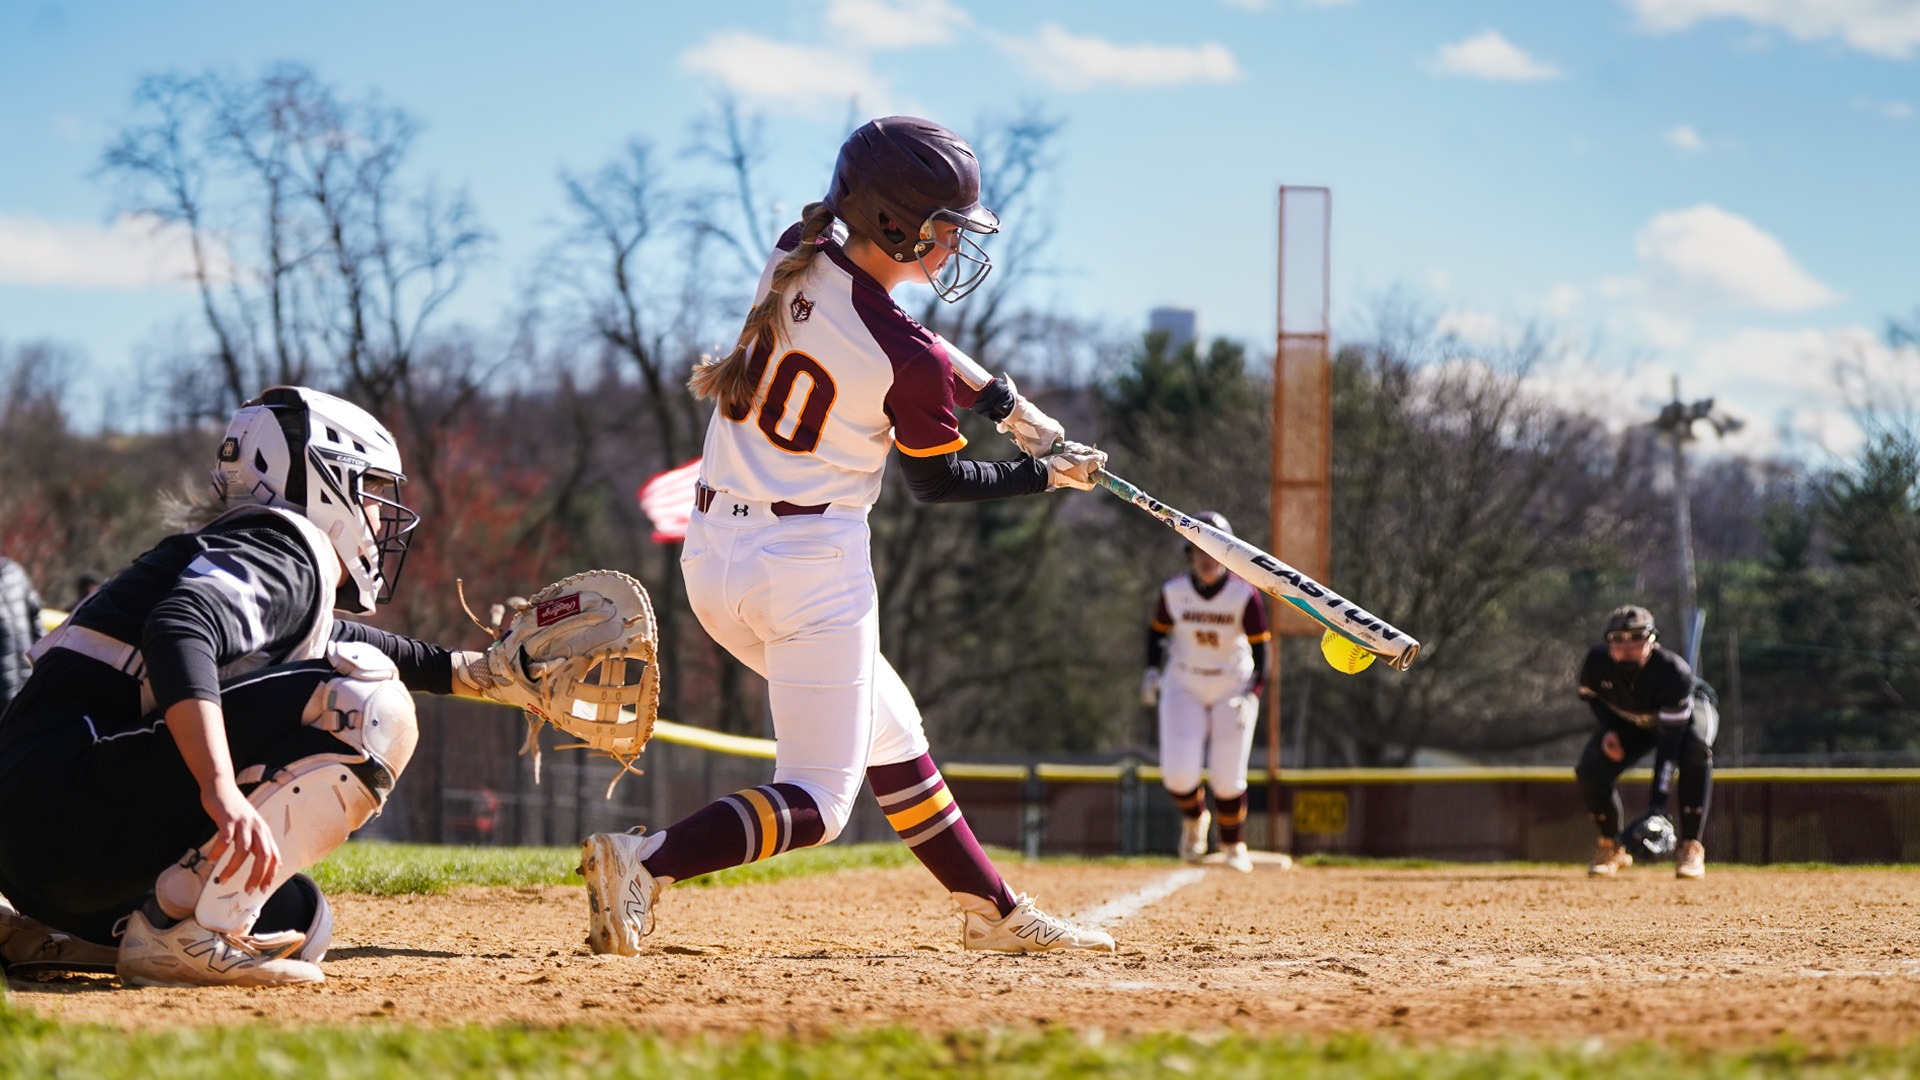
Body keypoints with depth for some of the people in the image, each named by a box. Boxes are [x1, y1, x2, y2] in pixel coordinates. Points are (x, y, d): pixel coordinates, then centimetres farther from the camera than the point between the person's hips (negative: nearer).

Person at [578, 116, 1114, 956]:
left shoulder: (796, 257, 0)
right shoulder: (909, 362, -18)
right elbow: (937, 482, -2)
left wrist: (1005, 403, 15)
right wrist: (1049, 474, 12)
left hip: (712, 556, 9)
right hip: (811, 566, -9)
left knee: (889, 731, 22)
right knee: (816, 802, -2)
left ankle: (993, 910, 31)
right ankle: (648, 860, -24)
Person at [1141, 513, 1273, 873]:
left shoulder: (1245, 596, -17)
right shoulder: (1173, 592, -10)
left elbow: (1261, 649, -12)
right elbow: (1158, 629, 8)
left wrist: (1252, 695, -23)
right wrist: (1153, 669, -6)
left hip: (1233, 688, -1)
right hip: (1184, 687, 1)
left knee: (1227, 779, -4)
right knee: (1178, 774, -12)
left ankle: (1233, 844, 24)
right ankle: (1194, 818, 24)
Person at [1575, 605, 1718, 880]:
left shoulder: (1674, 670, -40)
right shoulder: (1597, 662, -28)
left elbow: (1671, 737, -44)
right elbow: (1590, 694, -2)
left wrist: (1658, 801, -52)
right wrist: (1608, 729, -21)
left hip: (1691, 710, -4)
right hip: (1630, 720, 4)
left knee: (1695, 747, -38)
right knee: (1590, 772, -18)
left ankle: (1690, 847, -27)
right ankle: (1610, 845, 10)